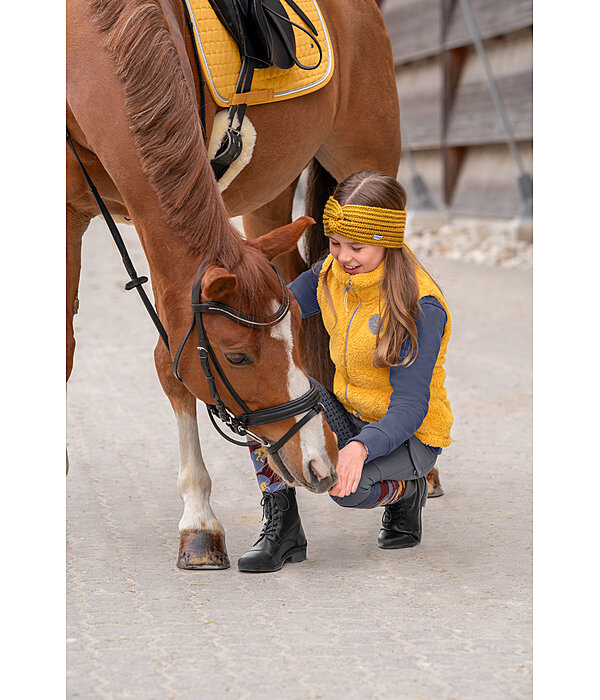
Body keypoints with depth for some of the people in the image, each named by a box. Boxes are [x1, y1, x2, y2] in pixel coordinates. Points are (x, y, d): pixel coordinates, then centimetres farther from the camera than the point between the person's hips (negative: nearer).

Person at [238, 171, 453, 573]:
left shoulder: (421, 307, -26)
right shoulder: (332, 273, -7)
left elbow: (410, 405, -29)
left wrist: (362, 447, -47)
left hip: (411, 434, -6)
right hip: (347, 413, 6)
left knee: (350, 488, -36)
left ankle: (406, 491, 4)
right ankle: (282, 531, -12)